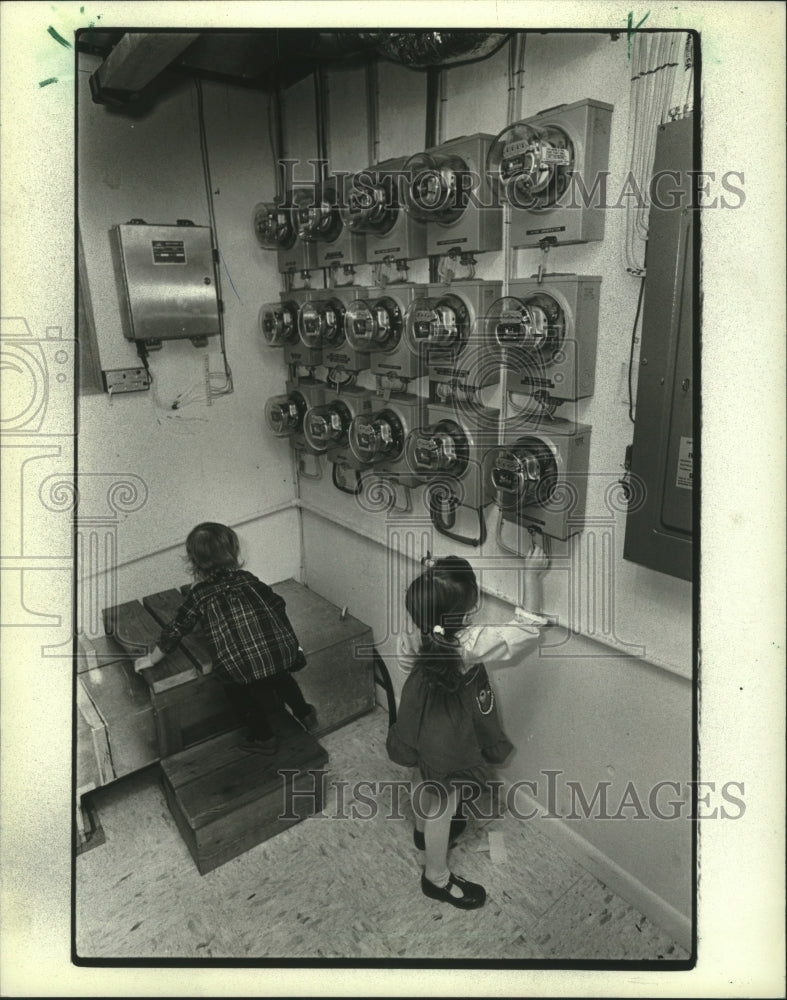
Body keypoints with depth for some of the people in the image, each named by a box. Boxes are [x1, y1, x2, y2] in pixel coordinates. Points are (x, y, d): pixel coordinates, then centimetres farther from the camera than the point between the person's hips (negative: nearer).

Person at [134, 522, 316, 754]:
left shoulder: (199, 595, 10)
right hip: (282, 650, 4)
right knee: (279, 675, 36)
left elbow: (174, 631, 15)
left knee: (237, 691, 29)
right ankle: (304, 713, 46)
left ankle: (263, 737, 34)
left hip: (240, 667, -3)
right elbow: (277, 604, 21)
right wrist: (289, 644, 36)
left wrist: (151, 660, 32)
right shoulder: (248, 579, 17)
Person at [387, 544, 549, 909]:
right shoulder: (472, 643, -38)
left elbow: (406, 661, 1)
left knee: (427, 783, 32)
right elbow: (528, 627, -27)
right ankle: (437, 877, 39)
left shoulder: (418, 633, -20)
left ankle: (423, 829, 60)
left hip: (421, 720, 7)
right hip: (448, 735, -6)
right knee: (442, 801, 16)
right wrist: (532, 575, -21)